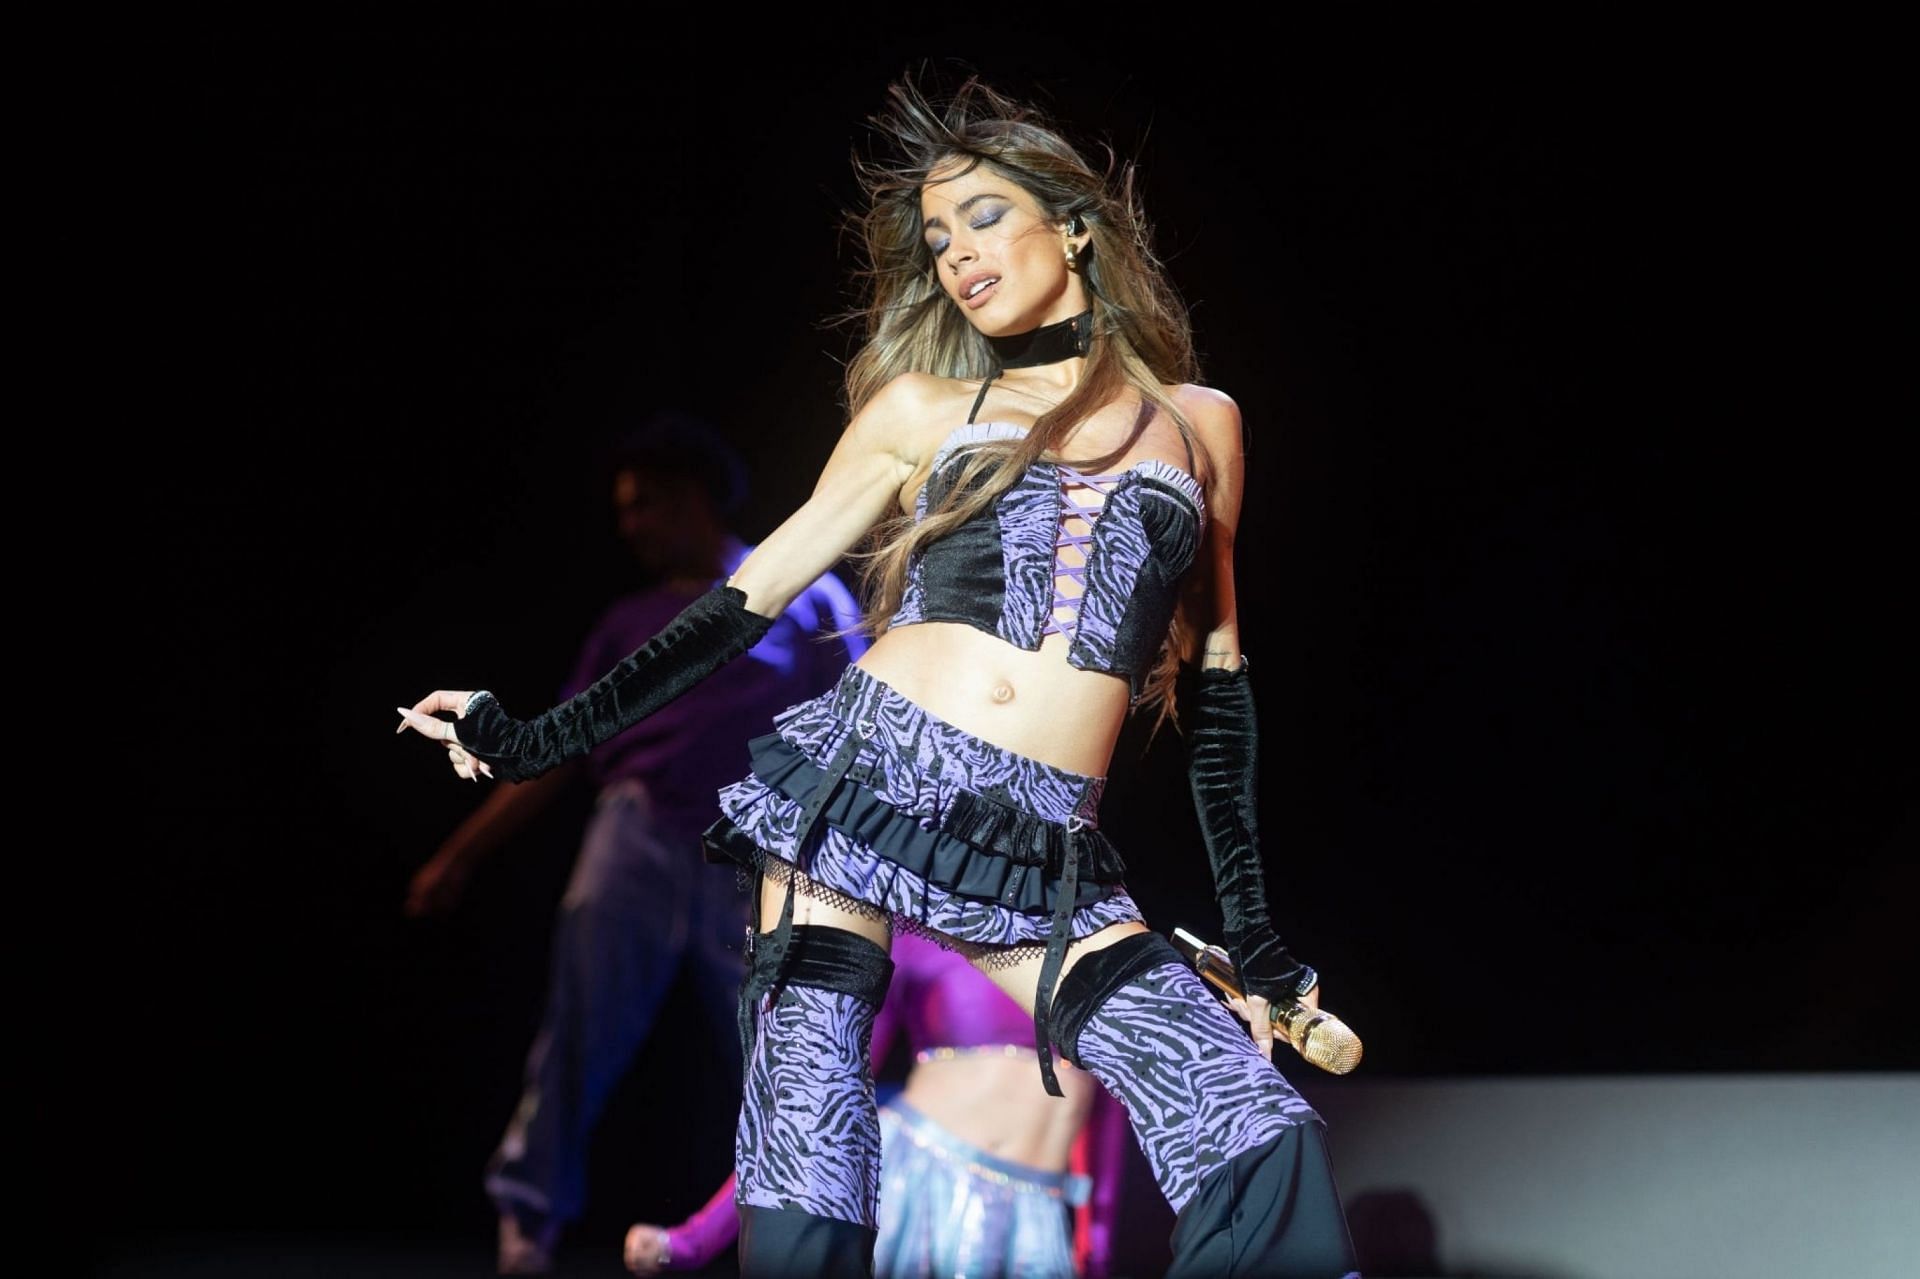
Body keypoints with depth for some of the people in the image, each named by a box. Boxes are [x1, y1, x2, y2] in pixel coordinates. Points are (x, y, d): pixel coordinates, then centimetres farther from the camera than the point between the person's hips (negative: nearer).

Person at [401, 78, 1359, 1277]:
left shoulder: (1200, 421, 15)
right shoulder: (922, 405, 12)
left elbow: (1215, 678, 20)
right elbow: (754, 595, 14)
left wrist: (1252, 930, 18)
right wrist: (539, 740, 9)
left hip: (1043, 863, 1)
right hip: (863, 777, -1)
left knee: (1268, 1158, -20)